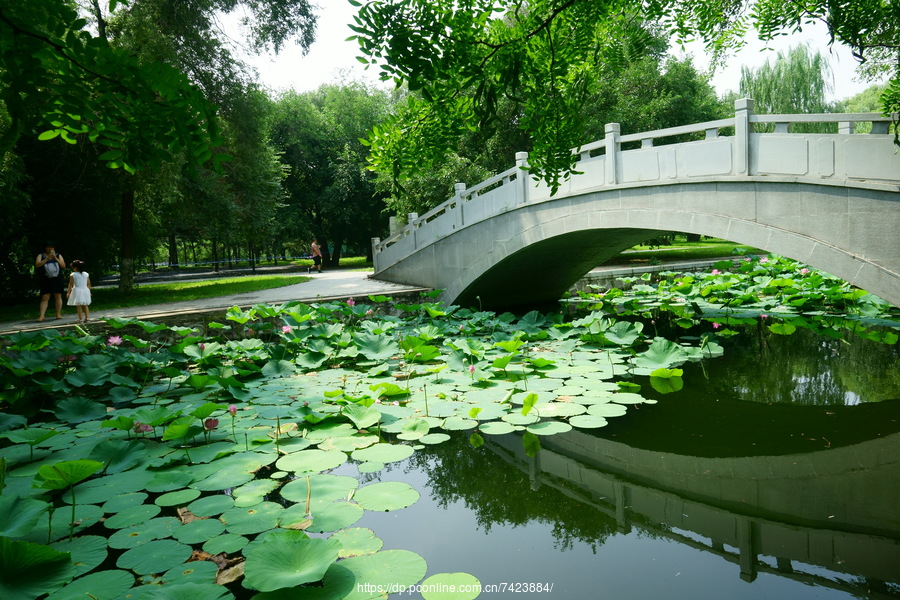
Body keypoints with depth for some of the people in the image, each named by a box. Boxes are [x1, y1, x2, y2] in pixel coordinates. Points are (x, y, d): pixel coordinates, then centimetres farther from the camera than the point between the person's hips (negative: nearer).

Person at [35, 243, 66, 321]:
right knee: (44, 298, -5)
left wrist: (56, 258, -11)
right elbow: (37, 265, -6)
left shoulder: (58, 256, 12)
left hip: (57, 279, 1)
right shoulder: (41, 256, 10)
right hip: (46, 280, -1)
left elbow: (63, 266, 1)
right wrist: (47, 259, -15)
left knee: (58, 297, 2)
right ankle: (41, 316, -8)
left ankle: (58, 314, 10)